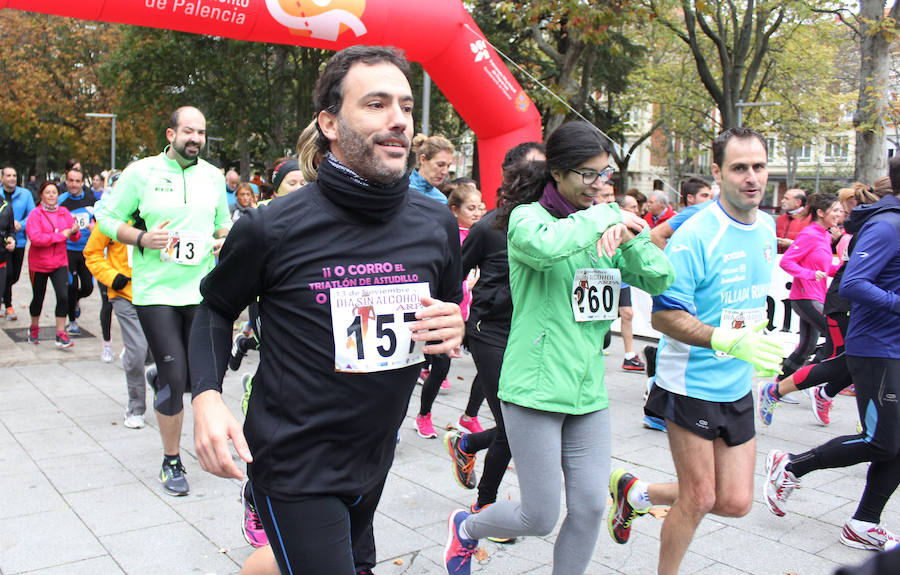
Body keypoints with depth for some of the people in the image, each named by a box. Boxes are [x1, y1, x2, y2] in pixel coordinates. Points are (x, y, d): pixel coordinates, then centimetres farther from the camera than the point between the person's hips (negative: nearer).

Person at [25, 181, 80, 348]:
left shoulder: (64, 212, 5)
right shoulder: (35, 214, -8)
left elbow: (75, 236, 5)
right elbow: (35, 238, -21)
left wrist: (75, 231, -18)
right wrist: (60, 235, -19)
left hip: (59, 262, 2)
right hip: (39, 264, -2)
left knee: (63, 296, -12)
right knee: (38, 298, 12)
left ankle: (61, 334, -5)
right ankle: (34, 328, 38)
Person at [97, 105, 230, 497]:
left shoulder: (213, 176, 11)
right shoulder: (141, 172, -1)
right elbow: (108, 218, 4)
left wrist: (225, 240, 1)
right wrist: (142, 238, -13)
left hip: (201, 290, 4)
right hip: (156, 291, -4)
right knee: (175, 377, -5)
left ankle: (160, 378, 43)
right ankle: (172, 463, 15)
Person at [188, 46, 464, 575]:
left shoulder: (437, 225, -4)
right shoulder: (273, 229, -15)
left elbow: (451, 311, 12)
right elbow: (216, 309, 1)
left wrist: (454, 332, -11)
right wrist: (207, 394, -14)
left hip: (374, 460, 5)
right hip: (293, 466, -5)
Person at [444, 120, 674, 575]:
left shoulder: (607, 223, 10)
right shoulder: (527, 217, -8)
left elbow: (660, 279, 4)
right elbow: (546, 245, -33)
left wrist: (629, 232, -12)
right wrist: (604, 216, -19)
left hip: (588, 392, 6)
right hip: (535, 389, -6)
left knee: (590, 507, 7)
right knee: (540, 517, 2)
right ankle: (466, 528, 32)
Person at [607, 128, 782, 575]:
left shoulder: (767, 228, 5)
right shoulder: (695, 236, -19)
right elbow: (663, 316, -21)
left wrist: (760, 349, 13)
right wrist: (730, 342, -32)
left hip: (738, 388, 7)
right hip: (692, 384, -7)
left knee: (736, 501, 8)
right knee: (698, 499, 2)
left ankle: (637, 493, 29)